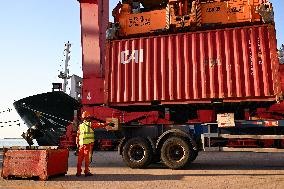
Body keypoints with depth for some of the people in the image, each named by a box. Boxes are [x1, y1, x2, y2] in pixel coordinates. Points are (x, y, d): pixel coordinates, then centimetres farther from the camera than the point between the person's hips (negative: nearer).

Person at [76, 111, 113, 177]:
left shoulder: (80, 125, 13)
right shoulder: (90, 124, -4)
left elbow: (78, 135, 13)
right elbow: (99, 125, -8)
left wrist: (77, 144, 18)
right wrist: (108, 124, -5)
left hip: (81, 144, 6)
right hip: (88, 143, -6)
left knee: (80, 158, 9)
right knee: (87, 157, 0)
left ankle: (78, 172, 13)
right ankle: (86, 171, 3)